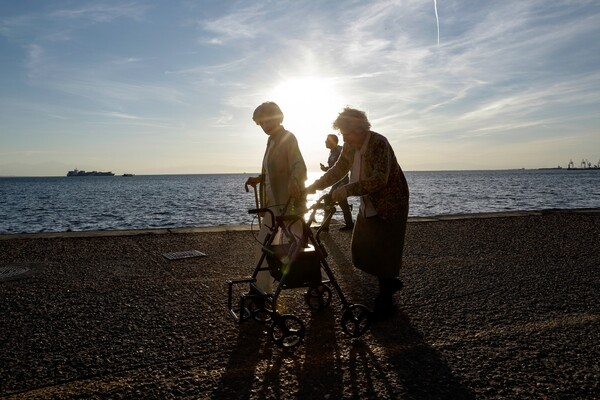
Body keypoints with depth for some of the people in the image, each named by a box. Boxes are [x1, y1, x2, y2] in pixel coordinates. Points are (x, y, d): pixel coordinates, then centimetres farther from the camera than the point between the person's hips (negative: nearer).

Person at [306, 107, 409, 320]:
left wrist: (347, 190, -37)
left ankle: (385, 303, 14)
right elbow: (338, 169, 9)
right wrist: (315, 186, -3)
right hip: (368, 206, 8)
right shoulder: (350, 146, 0)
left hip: (390, 206, -8)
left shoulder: (379, 143, -23)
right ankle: (390, 283, 32)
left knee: (384, 252, -3)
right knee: (361, 250, 10)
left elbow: (380, 179, -32)